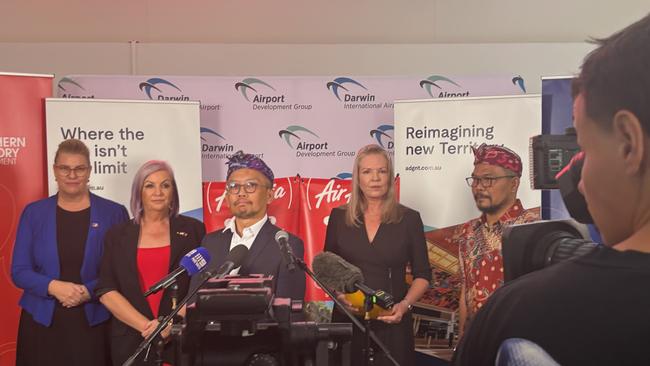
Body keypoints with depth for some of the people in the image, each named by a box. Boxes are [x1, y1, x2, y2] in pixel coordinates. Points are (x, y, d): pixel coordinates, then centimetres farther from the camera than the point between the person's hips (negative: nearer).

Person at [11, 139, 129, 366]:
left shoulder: (114, 213, 0)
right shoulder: (34, 212, 5)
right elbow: (19, 271, 3)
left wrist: (89, 291, -16)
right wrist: (53, 287, -14)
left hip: (94, 322, -1)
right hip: (42, 322, 1)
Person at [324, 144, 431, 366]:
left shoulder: (409, 218, 0)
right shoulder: (339, 216, 4)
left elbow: (422, 274, 3)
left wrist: (405, 305, -12)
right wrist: (338, 295, -9)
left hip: (392, 322, -1)